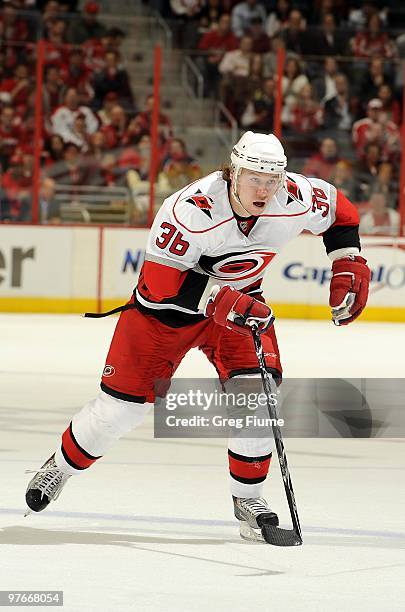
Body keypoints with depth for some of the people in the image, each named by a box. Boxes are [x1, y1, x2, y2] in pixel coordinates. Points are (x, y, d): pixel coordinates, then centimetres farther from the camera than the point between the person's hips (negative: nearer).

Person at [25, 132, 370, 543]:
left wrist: (348, 267, -5)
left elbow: (338, 210, 1)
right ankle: (62, 466, 29)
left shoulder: (295, 200, -21)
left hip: (241, 299, 3)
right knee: (123, 402, 1)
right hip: (167, 305, -3)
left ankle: (247, 498, -1)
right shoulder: (191, 209, -35)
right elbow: (160, 281, -32)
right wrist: (220, 301, -40)